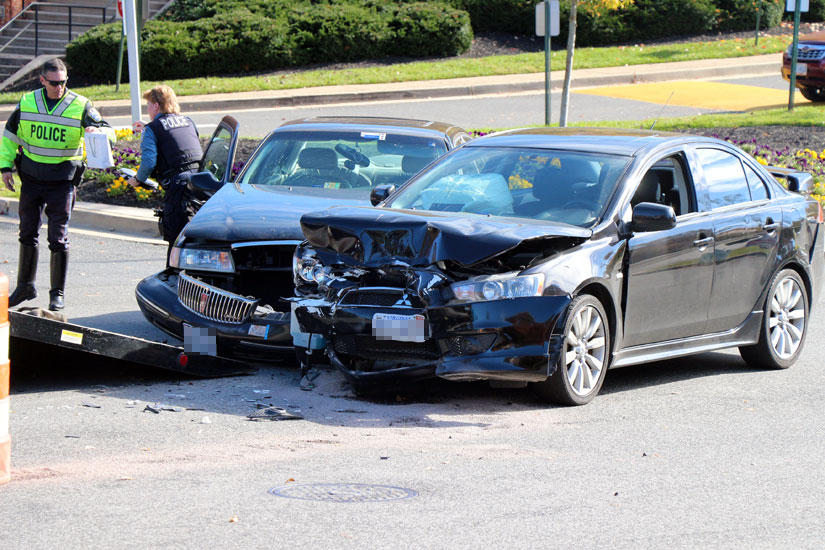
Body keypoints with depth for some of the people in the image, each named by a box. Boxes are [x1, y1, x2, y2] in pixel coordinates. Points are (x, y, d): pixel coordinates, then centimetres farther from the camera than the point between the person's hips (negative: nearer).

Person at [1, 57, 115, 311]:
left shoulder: (80, 106, -6)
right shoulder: (27, 103, 2)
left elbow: (108, 132, -6)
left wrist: (97, 130, -29)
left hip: (62, 181, -3)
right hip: (31, 178, 3)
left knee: (58, 239, -3)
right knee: (27, 233, 12)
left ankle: (57, 293, 7)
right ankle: (25, 286, 27)